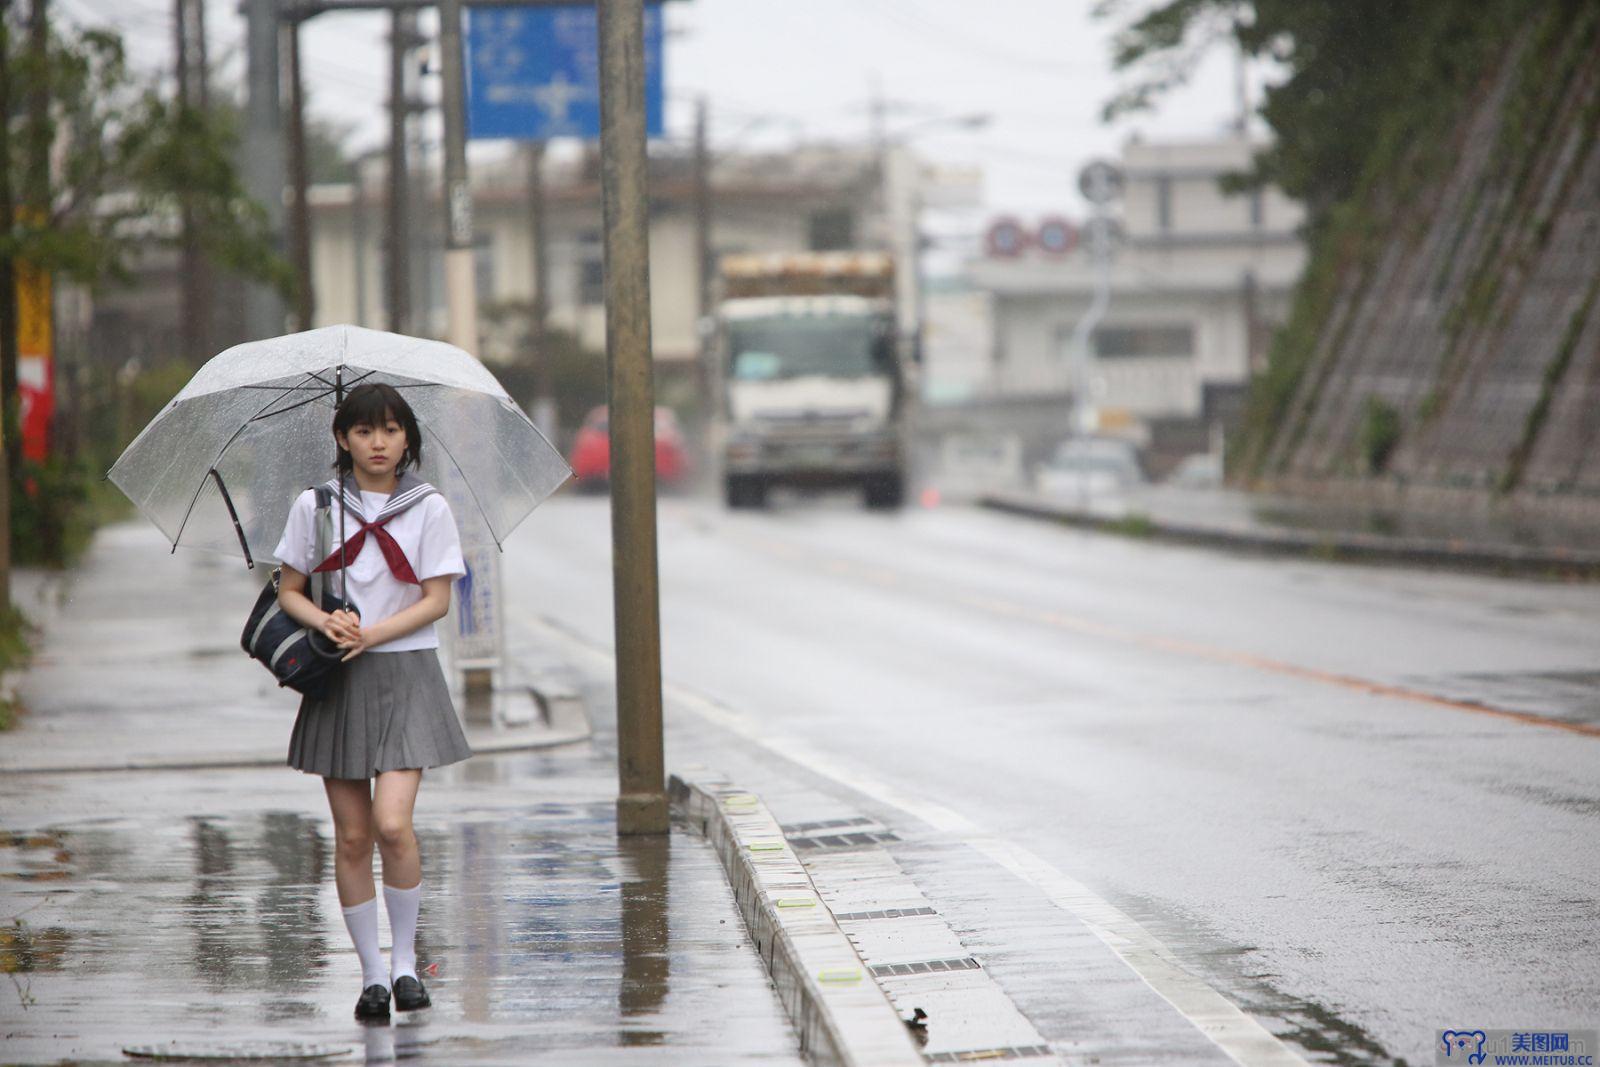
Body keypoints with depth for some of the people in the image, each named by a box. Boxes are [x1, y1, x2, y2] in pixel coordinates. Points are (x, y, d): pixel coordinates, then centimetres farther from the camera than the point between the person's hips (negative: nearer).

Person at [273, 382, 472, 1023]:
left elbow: (437, 601, -2)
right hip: (338, 681, 2)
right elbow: (289, 590, 8)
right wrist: (325, 621, -13)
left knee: (392, 822, -16)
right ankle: (371, 972, 11)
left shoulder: (428, 508, 1)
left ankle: (405, 959, 1)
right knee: (352, 836, 1)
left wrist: (371, 633, -15)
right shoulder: (314, 506, 4)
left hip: (405, 676, -2)